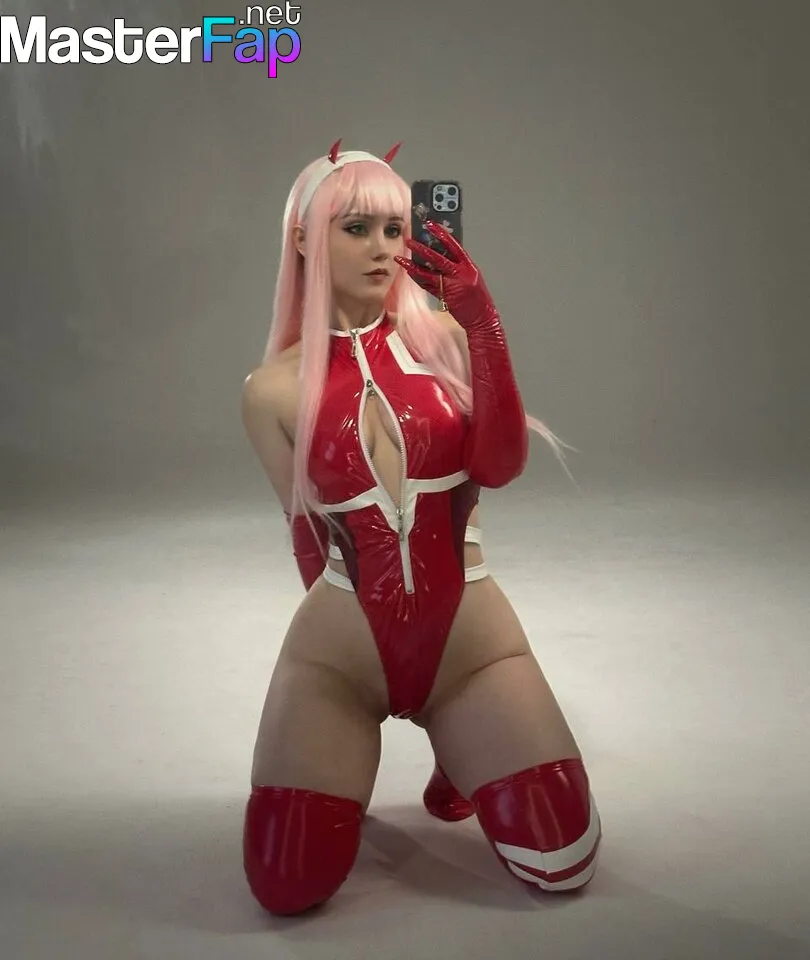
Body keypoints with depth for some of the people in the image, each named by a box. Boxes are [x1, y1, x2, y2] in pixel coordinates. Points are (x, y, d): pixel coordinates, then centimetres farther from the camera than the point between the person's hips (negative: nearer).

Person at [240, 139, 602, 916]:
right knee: (287, 888, -8)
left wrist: (483, 326, -24)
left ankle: (457, 749, 23)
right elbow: (310, 534, 6)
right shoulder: (272, 390, -3)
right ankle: (355, 753, 23)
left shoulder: (443, 336, -2)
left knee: (564, 864, -8)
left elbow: (500, 468, -16)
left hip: (470, 637, 1)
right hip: (339, 647, 0)